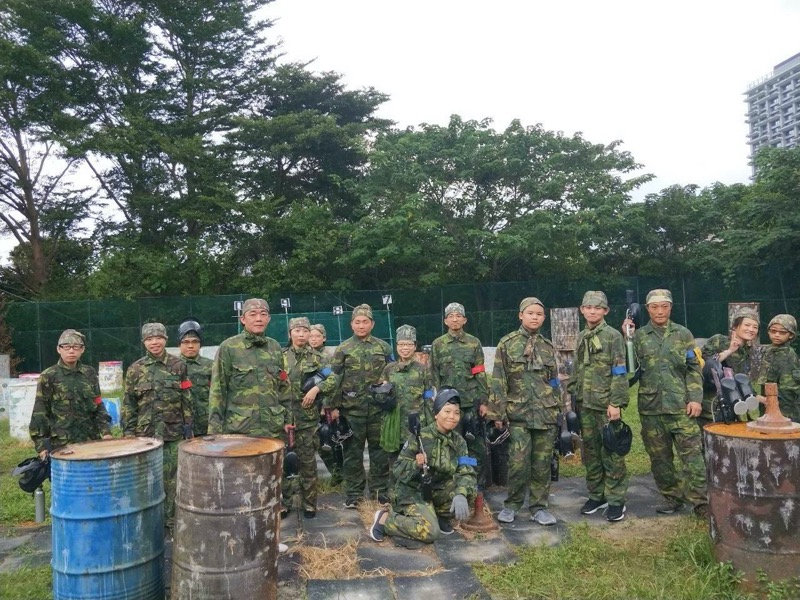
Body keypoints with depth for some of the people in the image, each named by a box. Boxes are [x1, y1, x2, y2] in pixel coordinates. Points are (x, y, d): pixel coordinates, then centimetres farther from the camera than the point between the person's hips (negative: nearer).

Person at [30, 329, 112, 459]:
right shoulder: (48, 376, -3)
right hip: (61, 443, -3)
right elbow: (40, 412, -2)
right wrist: (41, 444, -6)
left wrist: (105, 431, 2)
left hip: (91, 439, 4)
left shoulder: (89, 373, 8)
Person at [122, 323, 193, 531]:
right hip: (145, 432, 0)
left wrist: (188, 424, 1)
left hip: (173, 432, 0)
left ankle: (171, 518, 16)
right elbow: (128, 403, 4)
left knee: (172, 477, 4)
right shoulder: (135, 369, 3)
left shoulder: (178, 366, 2)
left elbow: (186, 399, 5)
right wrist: (128, 431, 0)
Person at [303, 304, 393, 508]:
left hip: (378, 407, 1)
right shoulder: (343, 349, 1)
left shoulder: (383, 347, 5)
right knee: (352, 451, 6)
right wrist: (333, 406, -11)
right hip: (352, 408, -1)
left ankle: (380, 490, 21)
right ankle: (353, 493, 17)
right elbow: (335, 378, -3)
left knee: (379, 449, 8)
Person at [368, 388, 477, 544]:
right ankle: (385, 519, -4)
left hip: (438, 490, 6)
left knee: (470, 489, -16)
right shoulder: (420, 437, -18)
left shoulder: (459, 442, -3)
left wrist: (460, 495, -34)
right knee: (430, 532, -25)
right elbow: (397, 470, -16)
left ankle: (439, 515, 7)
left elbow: (467, 473, -14)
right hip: (412, 490, -5)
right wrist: (416, 465, -36)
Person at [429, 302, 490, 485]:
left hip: (472, 402, 0)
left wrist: (483, 401, -1)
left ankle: (478, 486, 14)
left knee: (476, 445, 3)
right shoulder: (438, 344, 6)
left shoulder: (474, 343, 5)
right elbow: (434, 376, 6)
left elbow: (481, 375, 4)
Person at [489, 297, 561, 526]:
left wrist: (560, 412, 15)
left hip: (546, 414, 4)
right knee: (519, 462, -6)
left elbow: (555, 382, 18)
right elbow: (498, 381, -3)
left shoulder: (548, 347, 12)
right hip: (518, 413, -3)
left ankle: (539, 507, 19)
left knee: (542, 462, 7)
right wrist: (498, 413, -7)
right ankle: (512, 505, 14)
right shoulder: (507, 343, 0)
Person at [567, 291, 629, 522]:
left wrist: (616, 403, -16)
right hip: (585, 405, 6)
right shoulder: (581, 337, 14)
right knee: (590, 452, 12)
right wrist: (572, 396, 16)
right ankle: (596, 495, 24)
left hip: (606, 405, -6)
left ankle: (616, 500, 10)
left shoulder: (613, 336, -6)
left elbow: (619, 373, -11)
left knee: (611, 453, 0)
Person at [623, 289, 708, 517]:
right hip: (650, 407, 2)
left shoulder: (683, 334, 6)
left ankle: (701, 502, 4)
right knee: (659, 457, 10)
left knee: (692, 454, -3)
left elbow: (694, 369, 4)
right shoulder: (638, 336, 6)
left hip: (681, 406, -1)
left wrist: (695, 398, -5)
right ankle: (672, 497, 23)